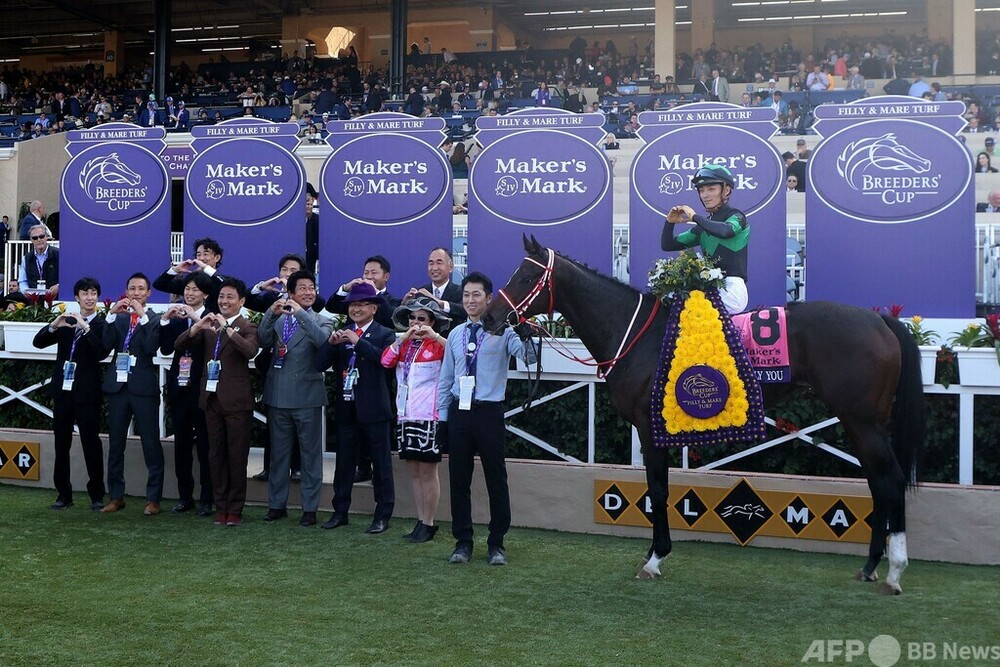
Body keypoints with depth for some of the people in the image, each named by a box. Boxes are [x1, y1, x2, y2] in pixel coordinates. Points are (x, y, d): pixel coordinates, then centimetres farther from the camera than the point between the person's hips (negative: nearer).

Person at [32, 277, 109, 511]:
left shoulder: (102, 324, -1)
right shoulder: (66, 321, 12)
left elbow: (102, 353, -16)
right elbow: (38, 342, 5)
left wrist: (85, 327, -22)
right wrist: (53, 326, -12)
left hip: (87, 392, -4)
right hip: (63, 389, 5)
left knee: (91, 443, -3)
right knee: (61, 443, 8)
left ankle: (97, 495, 3)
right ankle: (63, 494, 15)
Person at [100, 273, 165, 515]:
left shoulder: (154, 319, 2)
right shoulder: (118, 318, 12)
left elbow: (151, 348, -14)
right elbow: (107, 344, -3)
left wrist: (142, 316, -15)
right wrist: (112, 314, -10)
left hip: (143, 387, -4)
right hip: (118, 385, 4)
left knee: (151, 444, -3)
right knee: (115, 445, 8)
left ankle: (153, 498, 3)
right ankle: (116, 496, 18)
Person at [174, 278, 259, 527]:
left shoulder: (247, 327, -2)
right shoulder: (208, 325, 12)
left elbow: (250, 350, -22)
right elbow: (180, 345, 3)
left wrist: (227, 328, -27)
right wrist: (198, 326, -13)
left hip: (236, 401, -5)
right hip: (211, 397, 5)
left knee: (237, 455, 1)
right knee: (216, 454, 9)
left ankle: (235, 509, 8)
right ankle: (221, 507, 16)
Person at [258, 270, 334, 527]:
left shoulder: (321, 321, 2)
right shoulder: (277, 319, 10)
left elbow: (322, 340, -20)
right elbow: (263, 341, -7)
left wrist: (300, 313, -22)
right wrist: (271, 313, -18)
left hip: (307, 397, -3)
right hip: (278, 396, 3)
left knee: (310, 455, 2)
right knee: (278, 453, 11)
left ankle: (310, 508, 9)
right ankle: (277, 504, 21)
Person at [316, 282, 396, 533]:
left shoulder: (384, 334, -1)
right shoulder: (341, 334, 11)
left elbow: (386, 359, -21)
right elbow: (320, 365, 2)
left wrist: (358, 341, -23)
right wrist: (331, 343, -14)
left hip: (374, 409, -4)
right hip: (346, 408, 5)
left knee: (381, 464, 2)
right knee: (344, 463, 12)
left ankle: (383, 515, 9)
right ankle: (340, 512, 22)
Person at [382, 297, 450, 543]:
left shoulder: (437, 345, -2)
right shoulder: (402, 344, 15)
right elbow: (386, 361, -2)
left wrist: (435, 336, -21)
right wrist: (403, 338, -10)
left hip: (429, 417, -6)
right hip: (405, 416, 6)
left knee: (428, 472, -1)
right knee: (414, 473, 10)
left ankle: (429, 524, 7)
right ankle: (420, 522, 17)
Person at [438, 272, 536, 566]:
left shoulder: (502, 331, -4)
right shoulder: (456, 335, 9)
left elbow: (528, 357, -21)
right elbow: (445, 379, 13)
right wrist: (442, 417, 10)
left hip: (489, 412, -4)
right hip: (459, 412, 4)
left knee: (496, 480, 3)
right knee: (459, 480, 9)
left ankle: (497, 544, 16)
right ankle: (463, 542, 21)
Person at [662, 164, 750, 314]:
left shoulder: (736, 217, 0)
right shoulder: (704, 225, 20)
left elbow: (726, 231, -27)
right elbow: (668, 245, 19)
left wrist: (695, 217, -17)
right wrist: (670, 222, 0)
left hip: (730, 288, -7)